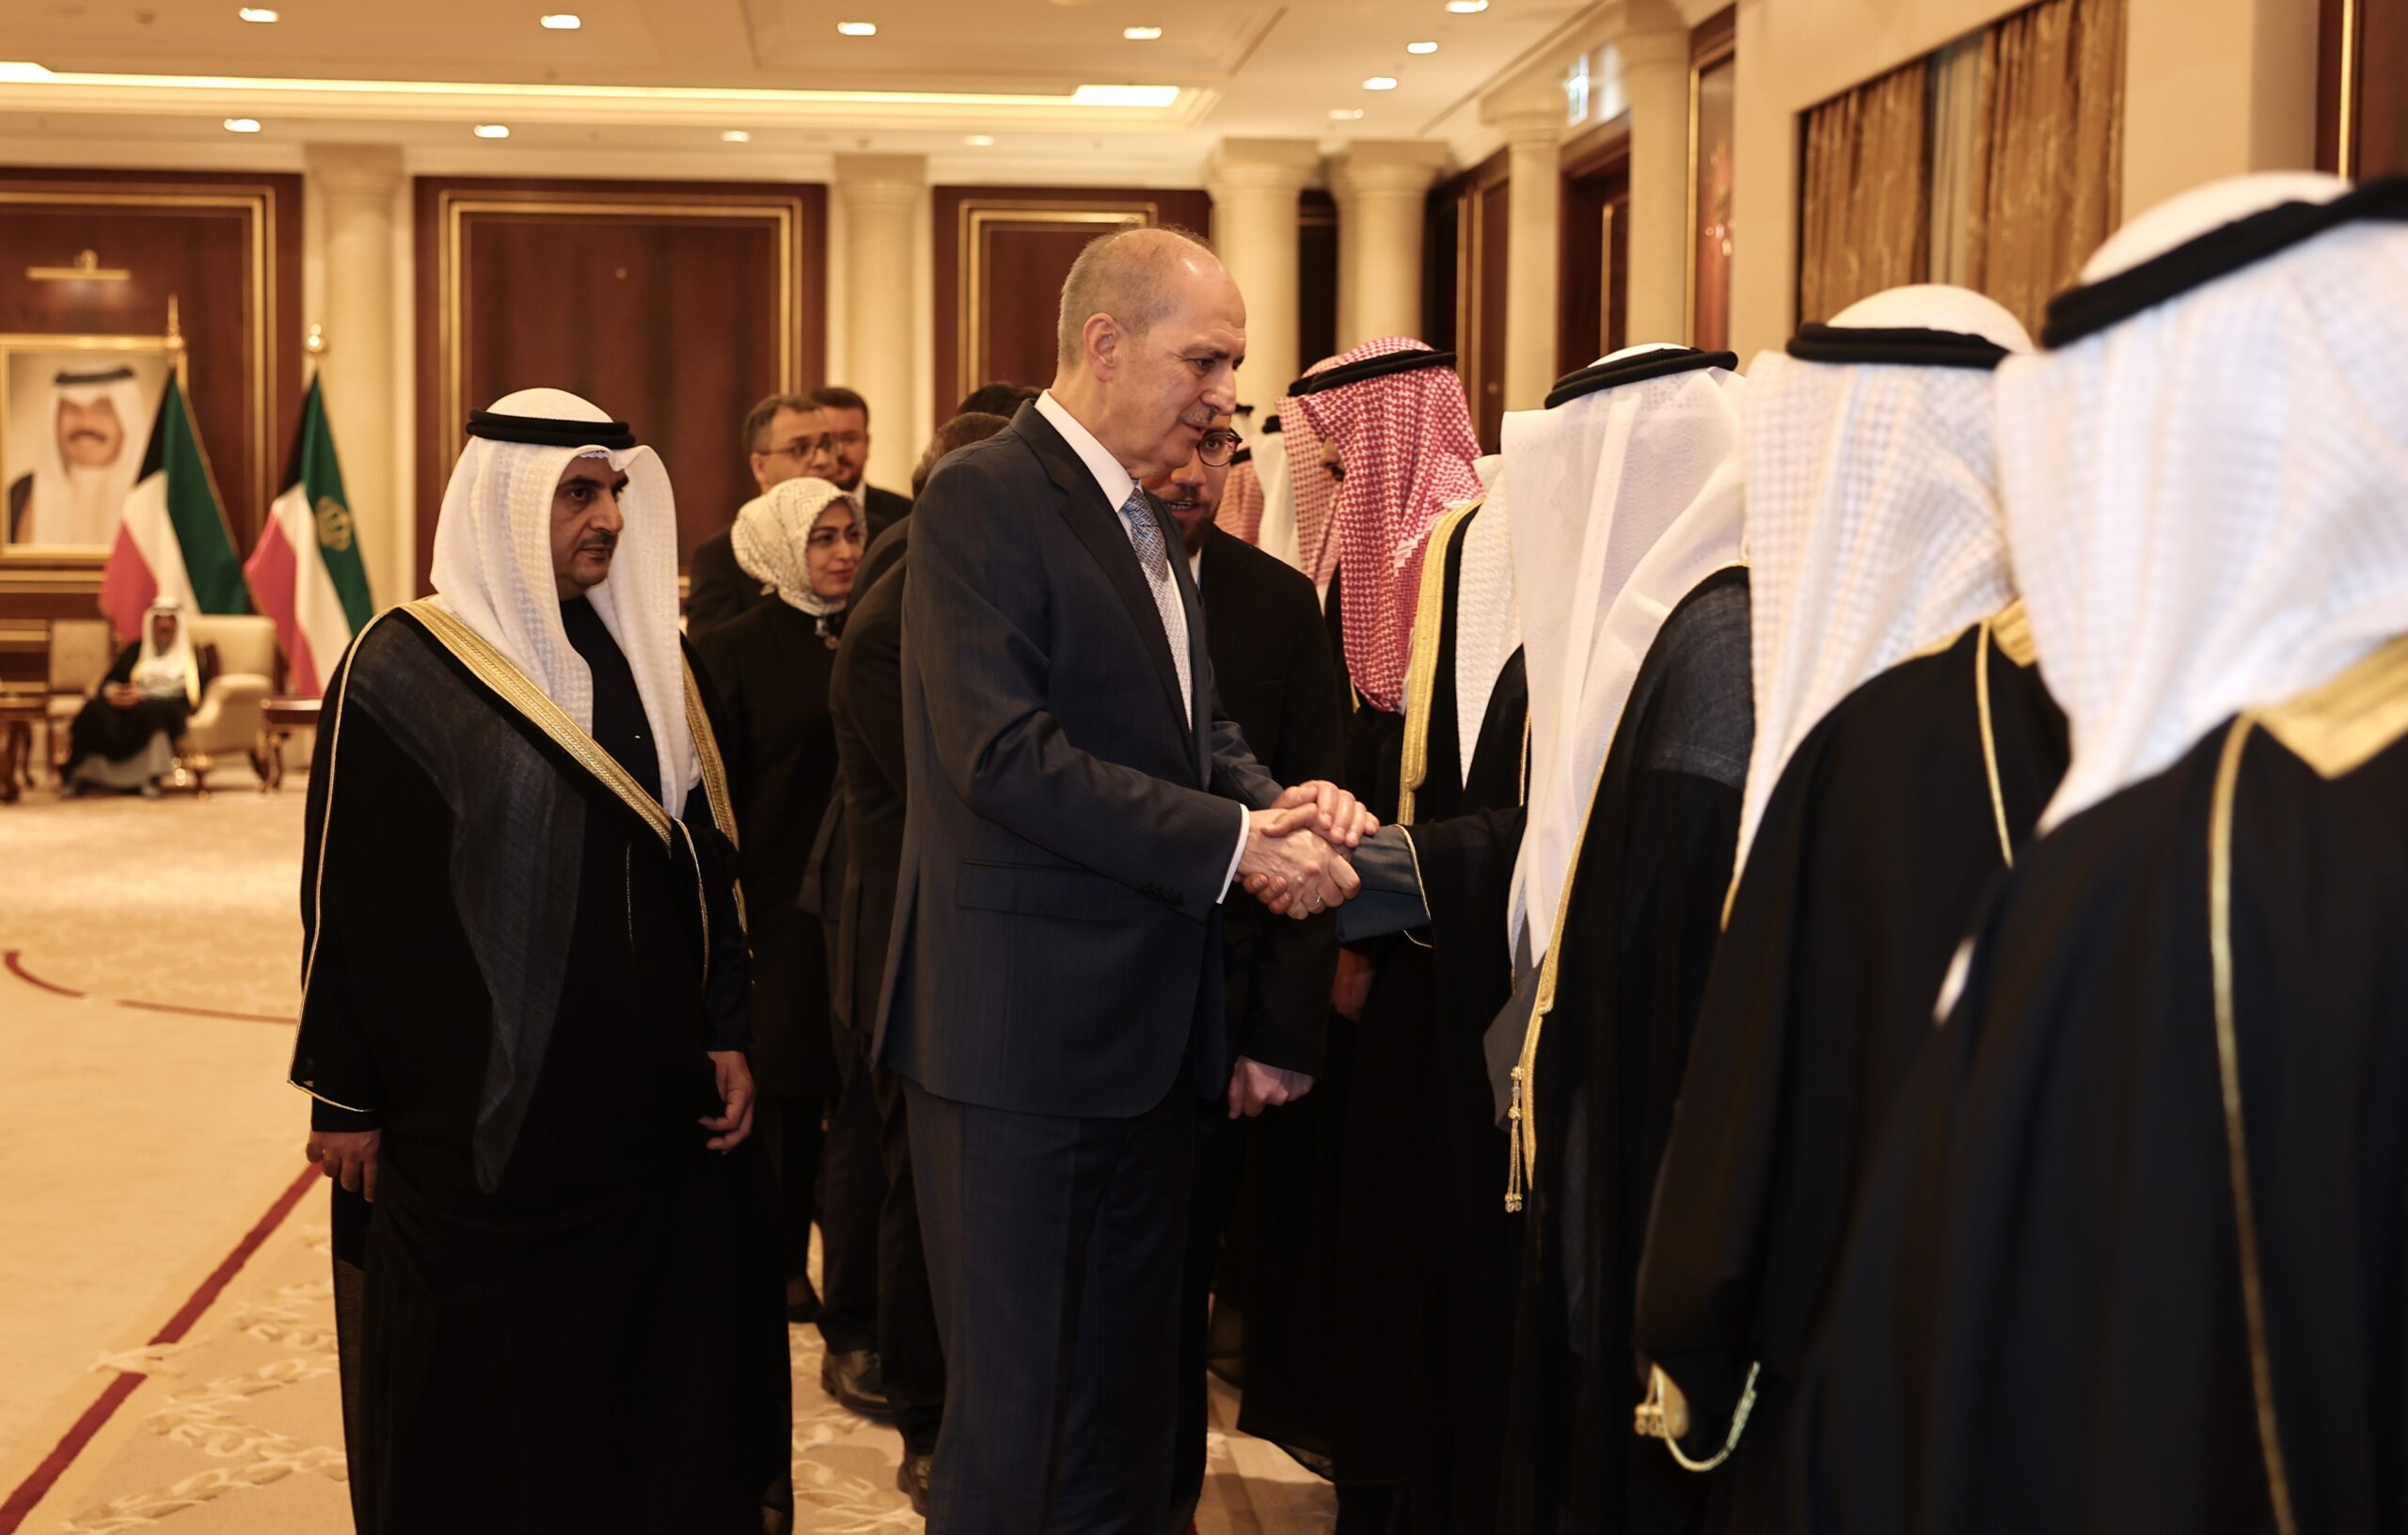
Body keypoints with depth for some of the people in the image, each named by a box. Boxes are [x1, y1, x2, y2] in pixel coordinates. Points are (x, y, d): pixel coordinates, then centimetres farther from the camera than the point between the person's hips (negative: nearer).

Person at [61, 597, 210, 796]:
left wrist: (143, 695, -14)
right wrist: (112, 692, -9)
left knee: (148, 710, -40)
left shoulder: (191, 655, 15)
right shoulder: (135, 650, 26)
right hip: (130, 705, 3)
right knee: (94, 709, -29)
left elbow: (184, 692, -1)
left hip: (168, 708, -3)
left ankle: (152, 778, -46)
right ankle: (78, 775, -36)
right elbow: (109, 680, 17)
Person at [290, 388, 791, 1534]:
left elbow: (710, 858, 11)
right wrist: (344, 1097, -5)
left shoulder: (649, 656, 8)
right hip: (482, 1115, -5)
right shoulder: (402, 669, -7)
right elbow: (346, 890, -6)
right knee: (489, 1403, 6)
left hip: (651, 1099, 5)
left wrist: (728, 1039, 6)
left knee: (660, 1384, 10)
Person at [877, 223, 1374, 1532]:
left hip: (1146, 1032, 9)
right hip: (1024, 1031, -9)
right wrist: (1232, 841, -22)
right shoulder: (983, 498, -12)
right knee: (1015, 1422, 1)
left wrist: (1283, 800, -4)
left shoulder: (1143, 522, 16)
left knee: (1128, 1410, 18)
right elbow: (1003, 754, -22)